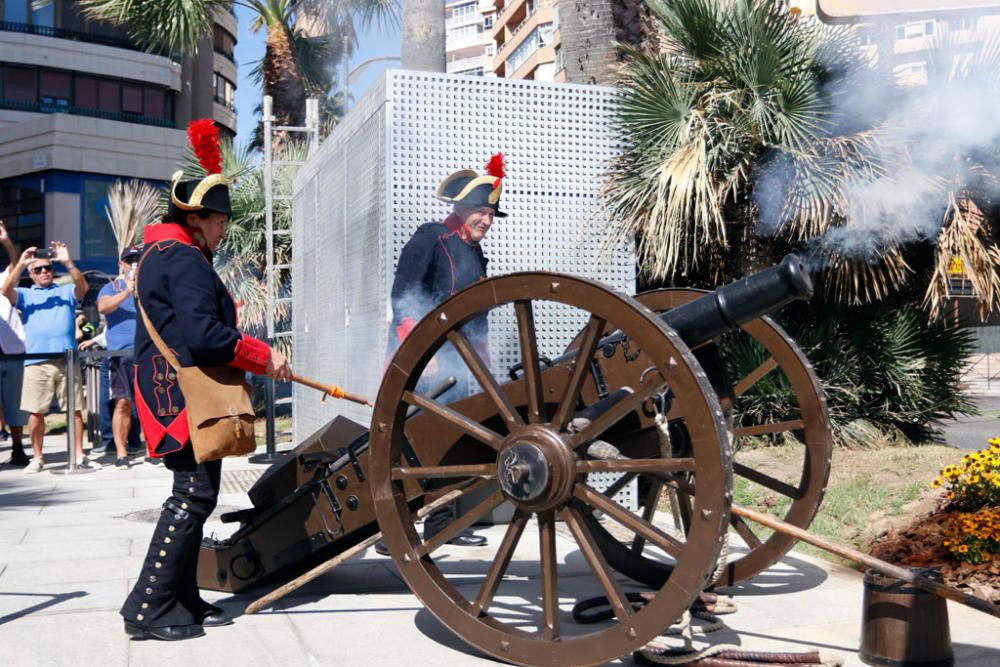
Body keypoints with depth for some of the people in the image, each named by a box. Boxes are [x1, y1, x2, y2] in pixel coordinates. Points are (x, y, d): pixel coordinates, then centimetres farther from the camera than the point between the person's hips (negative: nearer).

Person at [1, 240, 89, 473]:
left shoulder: (66, 291, 16)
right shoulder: (25, 295, 16)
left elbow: (83, 287, -4)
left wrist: (68, 263, -19)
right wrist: (20, 264, -14)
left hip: (66, 359, 0)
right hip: (36, 362, 0)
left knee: (74, 409, -1)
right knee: (35, 411, 0)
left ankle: (79, 454, 5)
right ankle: (37, 458, 10)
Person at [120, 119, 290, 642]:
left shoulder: (161, 254, 21)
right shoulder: (185, 259, -13)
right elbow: (204, 334, -24)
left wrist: (253, 357, 19)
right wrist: (264, 356, -13)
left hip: (176, 392, 11)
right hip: (185, 395, -11)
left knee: (194, 491, 14)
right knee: (195, 493, -9)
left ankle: (181, 599, 19)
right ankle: (149, 608, -6)